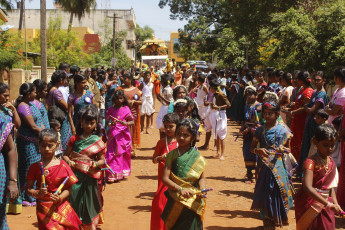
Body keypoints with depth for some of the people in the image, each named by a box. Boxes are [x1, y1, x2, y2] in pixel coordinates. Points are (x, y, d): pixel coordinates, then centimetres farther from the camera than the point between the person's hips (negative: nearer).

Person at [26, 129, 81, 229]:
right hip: (43, 209, 0)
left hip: (61, 207, 0)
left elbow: (69, 188, -2)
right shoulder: (35, 167, 1)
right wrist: (37, 193, -17)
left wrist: (60, 198, -18)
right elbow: (28, 188, 3)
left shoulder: (62, 166, -3)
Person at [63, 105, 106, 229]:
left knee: (88, 203, 6)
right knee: (74, 201, 1)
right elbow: (65, 155, 9)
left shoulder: (97, 141, 0)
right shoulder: (75, 139, 4)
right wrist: (69, 162, -12)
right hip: (75, 176, 1)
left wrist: (95, 164, -19)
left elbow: (102, 160, 2)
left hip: (89, 178, -1)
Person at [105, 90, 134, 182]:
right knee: (111, 153, -5)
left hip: (123, 135, -1)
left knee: (122, 154, 4)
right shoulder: (111, 109, 5)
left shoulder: (126, 109, 0)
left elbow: (132, 122, -4)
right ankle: (112, 175, -2)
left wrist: (125, 123, -23)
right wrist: (111, 123, -16)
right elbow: (106, 121, 5)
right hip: (113, 134, 1)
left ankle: (121, 173, 15)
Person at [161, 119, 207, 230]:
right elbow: (165, 178, -7)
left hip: (192, 203, -1)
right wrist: (180, 189, -21)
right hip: (174, 201, 1)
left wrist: (202, 190, -15)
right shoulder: (172, 155, -1)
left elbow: (202, 177, 6)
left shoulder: (197, 157, -3)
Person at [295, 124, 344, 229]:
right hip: (311, 206, -6)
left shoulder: (331, 162, 4)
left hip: (325, 206, 6)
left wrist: (335, 203, -3)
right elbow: (308, 187, -31)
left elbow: (330, 185, 12)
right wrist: (328, 204, -32)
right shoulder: (311, 162, -19)